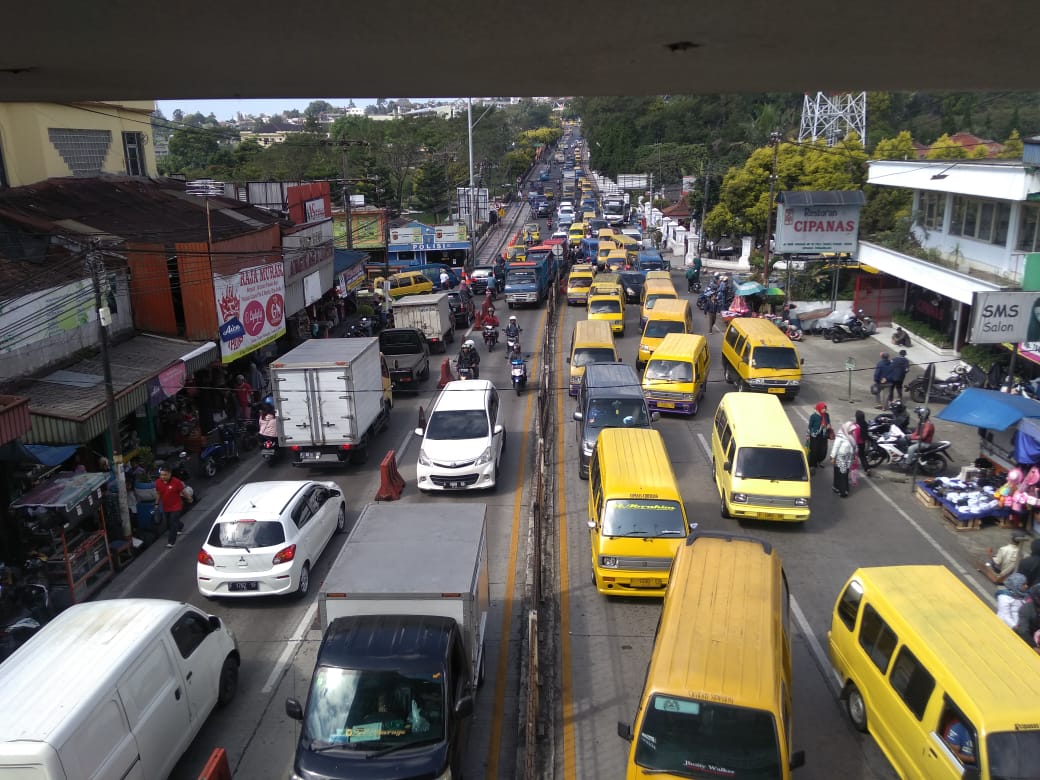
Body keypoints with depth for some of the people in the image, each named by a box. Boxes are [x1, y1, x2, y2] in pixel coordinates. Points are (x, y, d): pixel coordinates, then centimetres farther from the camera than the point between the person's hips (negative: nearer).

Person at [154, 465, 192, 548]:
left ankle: (171, 542, 3)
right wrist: (157, 504, 14)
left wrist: (189, 499, 4)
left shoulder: (176, 482, -22)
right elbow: (158, 493, 8)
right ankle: (179, 527, 52)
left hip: (176, 507, -6)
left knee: (173, 524, -5)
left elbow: (183, 491, -8)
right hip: (165, 507, 6)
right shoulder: (158, 482, -8)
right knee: (168, 523, 21)